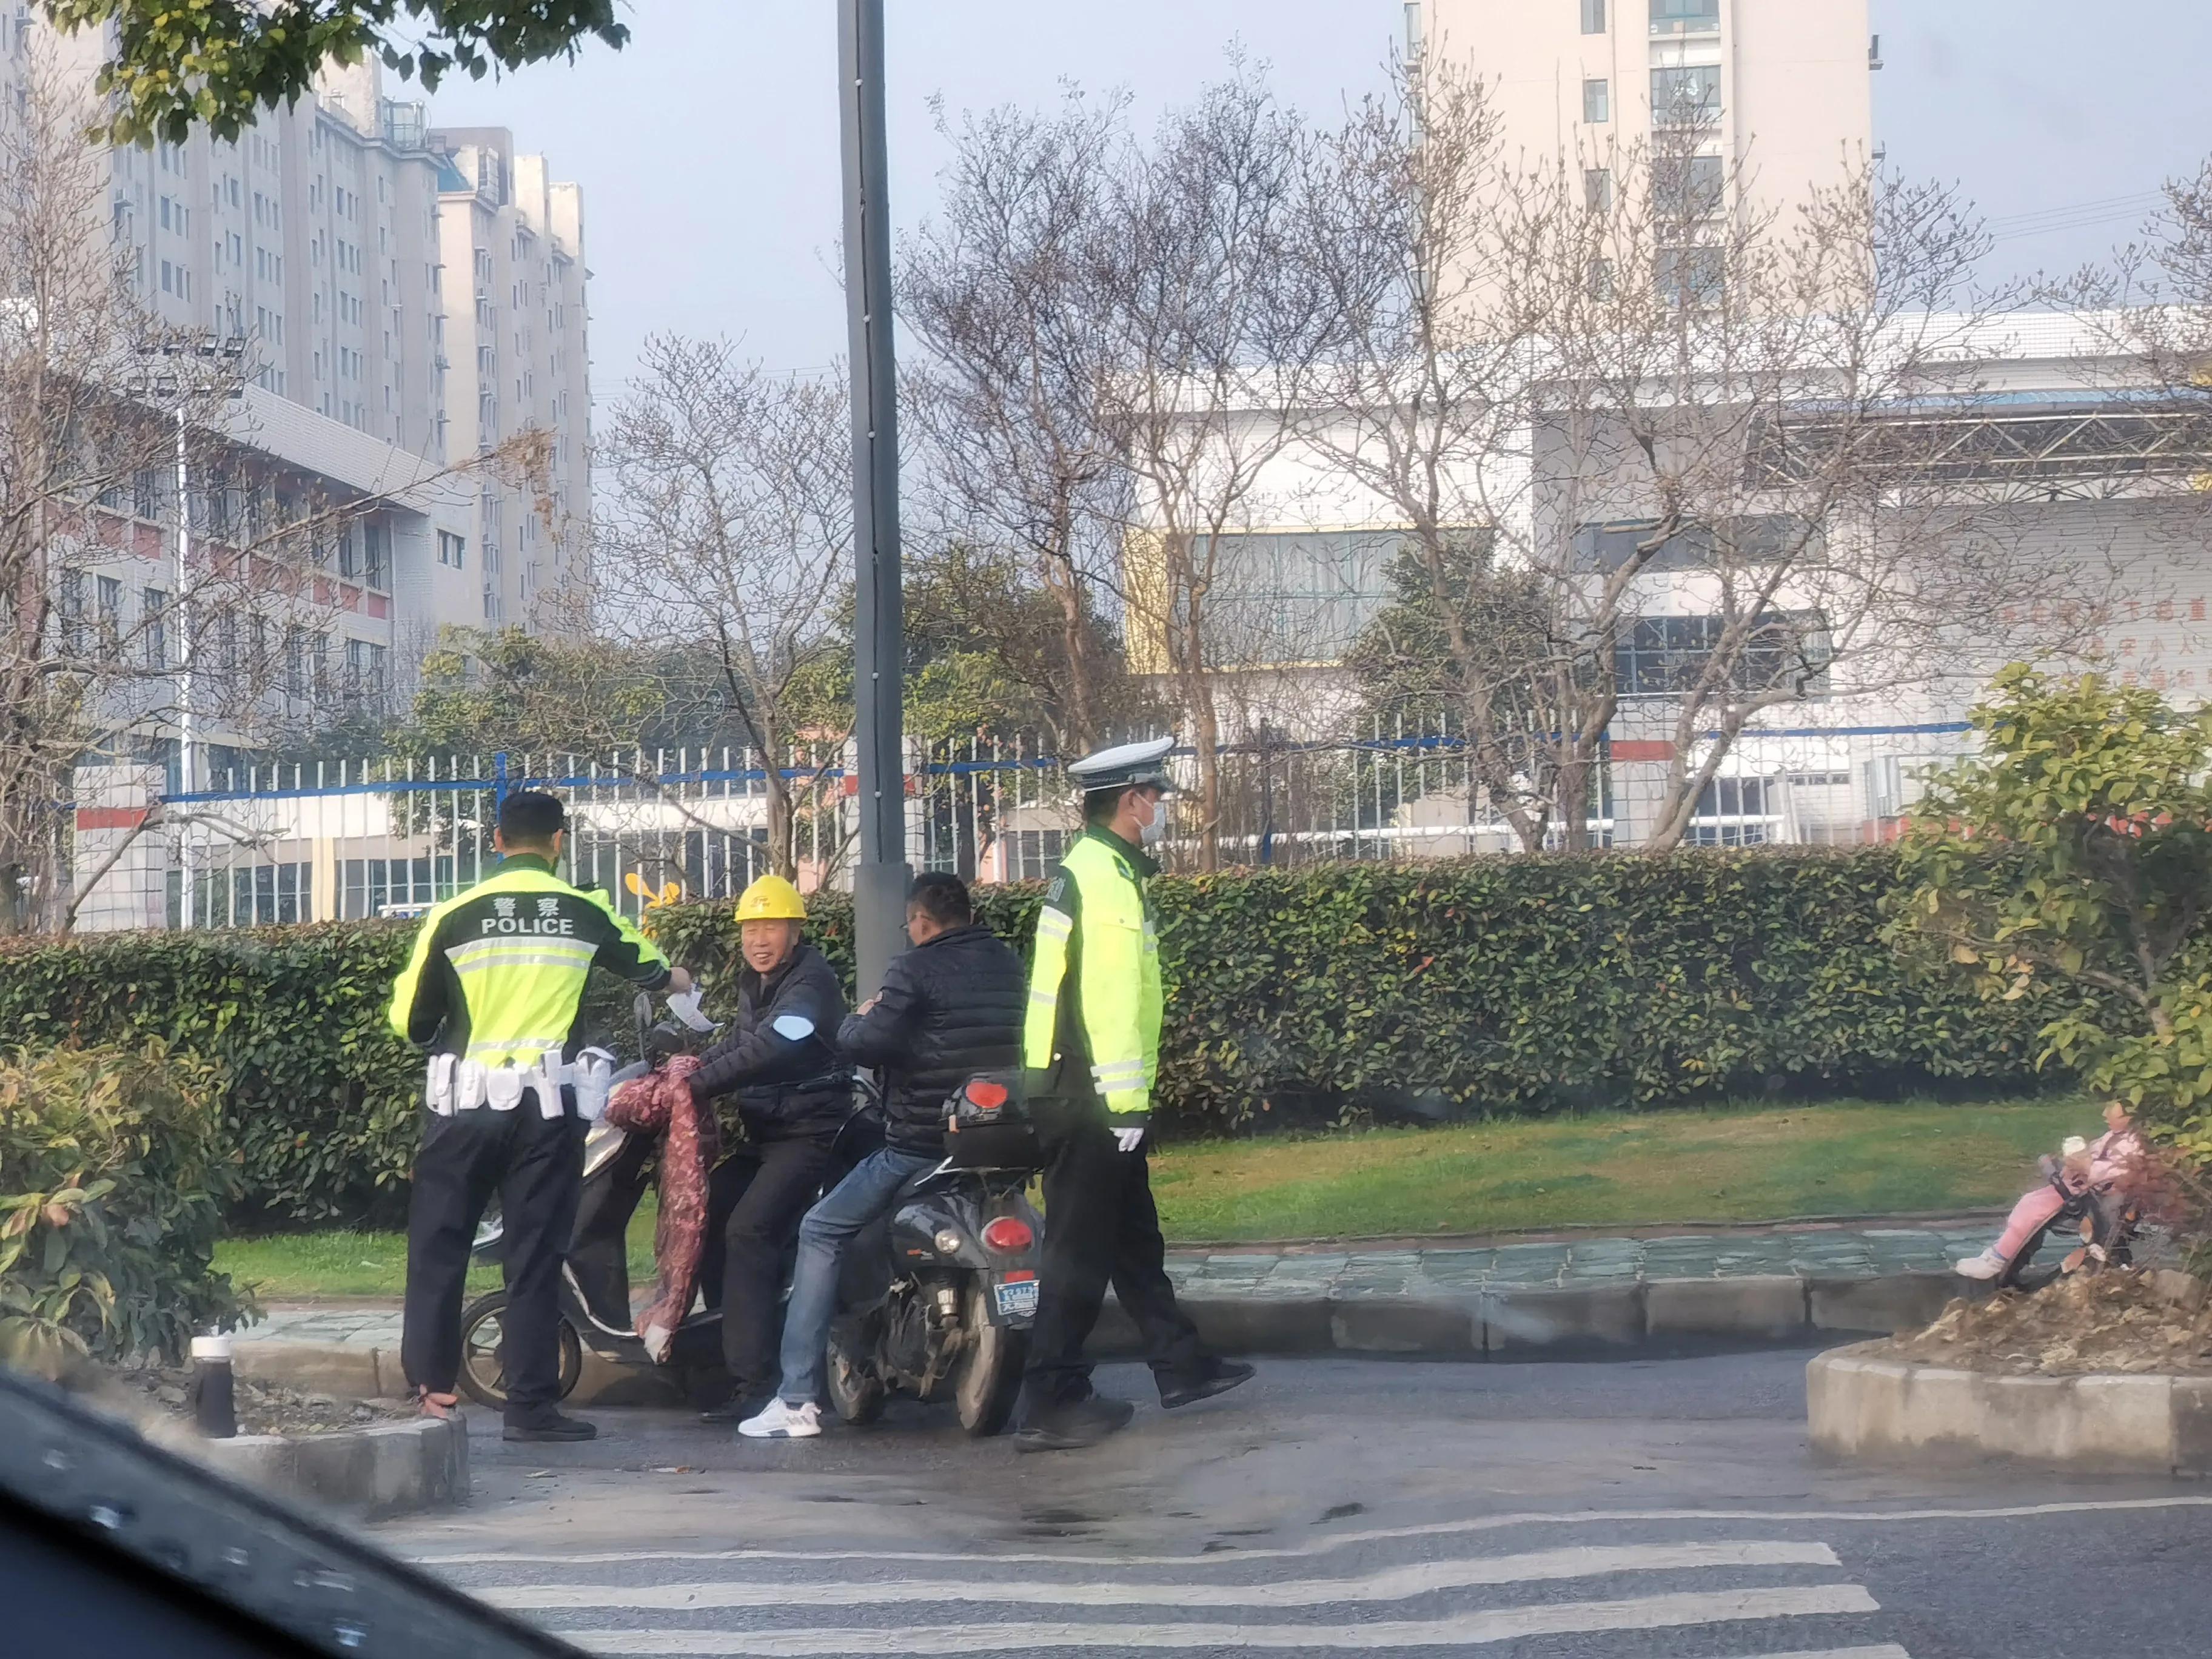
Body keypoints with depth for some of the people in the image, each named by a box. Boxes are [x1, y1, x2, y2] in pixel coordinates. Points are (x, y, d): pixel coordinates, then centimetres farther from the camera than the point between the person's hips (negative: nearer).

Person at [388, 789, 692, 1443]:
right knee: (536, 1254, 3)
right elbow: (646, 966, 26)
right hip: (548, 1105, 0)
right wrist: (674, 979, 49)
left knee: (439, 1245, 9)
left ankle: (431, 1385, 5)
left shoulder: (455, 915, 0)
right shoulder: (585, 912, 5)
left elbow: (410, 1020, 4)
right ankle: (532, 1406, 3)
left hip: (463, 1100, 0)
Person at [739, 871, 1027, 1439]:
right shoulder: (1011, 967, 12)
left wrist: (859, 1019, 6)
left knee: (821, 1233, 2)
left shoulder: (915, 971, -10)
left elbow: (869, 1044, -17)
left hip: (923, 1142, -7)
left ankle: (798, 1399, -6)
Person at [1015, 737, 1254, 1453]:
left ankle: (1179, 1364, 30)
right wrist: (1126, 1099, -22)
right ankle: (1050, 1405, -7)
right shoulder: (1106, 879, -17)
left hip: (1078, 1093, 11)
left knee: (1135, 1239, 19)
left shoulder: (1087, 870, 17)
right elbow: (1111, 999, -23)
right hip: (1089, 1098, -11)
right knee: (1082, 1252, -8)